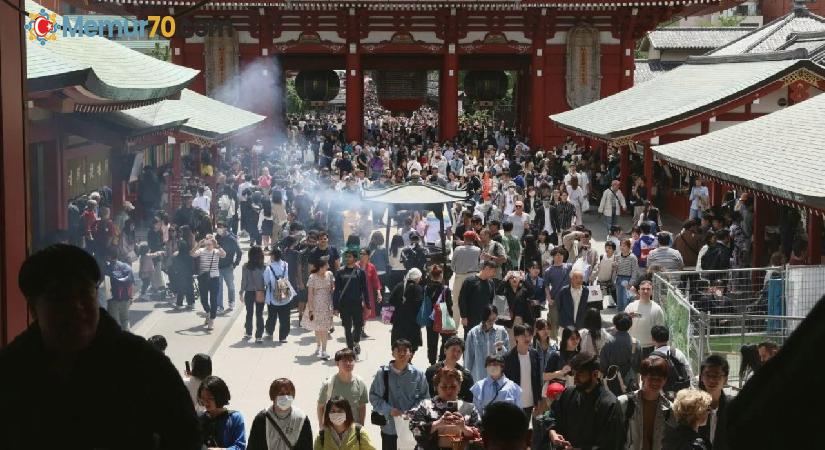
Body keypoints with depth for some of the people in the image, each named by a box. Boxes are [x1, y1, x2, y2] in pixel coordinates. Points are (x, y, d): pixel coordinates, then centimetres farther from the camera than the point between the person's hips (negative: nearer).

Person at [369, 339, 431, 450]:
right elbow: (373, 396, -2)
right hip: (389, 427, 0)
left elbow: (424, 397, 1)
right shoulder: (382, 373, -7)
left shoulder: (418, 374, -6)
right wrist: (389, 410, -15)